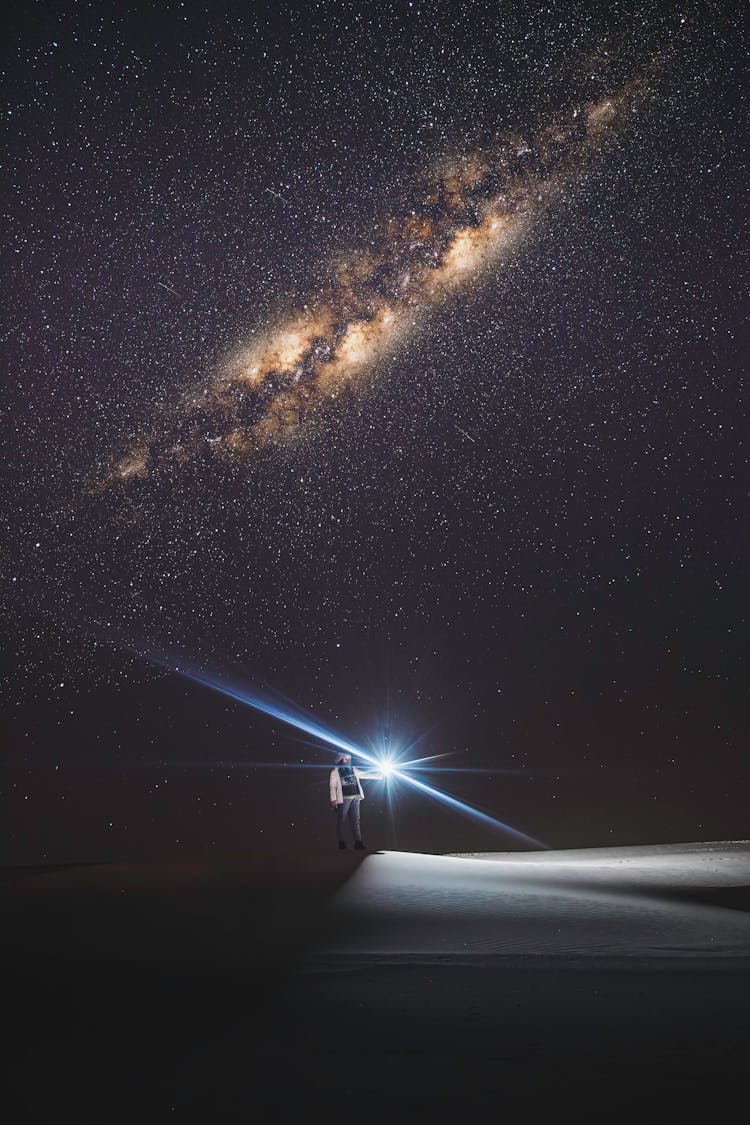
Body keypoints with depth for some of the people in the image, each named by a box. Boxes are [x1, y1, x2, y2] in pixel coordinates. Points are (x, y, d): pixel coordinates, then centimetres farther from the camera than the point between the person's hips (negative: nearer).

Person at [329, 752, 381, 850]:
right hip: (343, 799, -5)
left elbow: (365, 775, 20)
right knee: (342, 821, -3)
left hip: (355, 798, 5)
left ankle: (358, 842, 1)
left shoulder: (353, 770, 16)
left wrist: (378, 775, 15)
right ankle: (342, 842, 4)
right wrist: (334, 799, -13)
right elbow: (333, 786, -4)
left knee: (356, 820, 2)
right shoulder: (335, 772, 1)